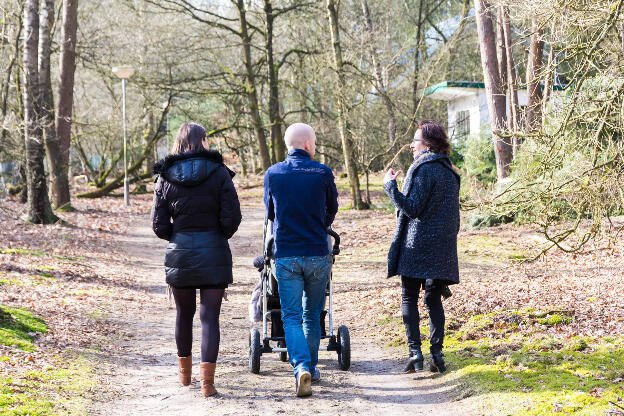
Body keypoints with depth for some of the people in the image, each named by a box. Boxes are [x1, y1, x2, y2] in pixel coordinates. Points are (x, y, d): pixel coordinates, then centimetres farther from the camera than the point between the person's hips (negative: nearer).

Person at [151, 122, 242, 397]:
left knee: (184, 314, 18)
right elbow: (232, 217, -9)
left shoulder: (166, 177, 2)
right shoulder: (218, 172, -4)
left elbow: (159, 224, 0)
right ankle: (207, 380, -8)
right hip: (214, 253, -2)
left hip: (180, 252, 2)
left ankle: (184, 371, 34)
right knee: (210, 317, 0)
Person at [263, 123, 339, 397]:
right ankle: (311, 367, 24)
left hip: (285, 254, 0)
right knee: (312, 314, 16)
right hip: (317, 252, 0)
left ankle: (301, 367, -18)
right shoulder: (323, 173, -3)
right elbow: (332, 209, 12)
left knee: (291, 316, 1)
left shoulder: (272, 174, 1)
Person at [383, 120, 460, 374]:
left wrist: (390, 186, -11)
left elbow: (412, 208, -17)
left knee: (409, 297, 2)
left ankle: (415, 351, -5)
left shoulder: (423, 170, -13)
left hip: (418, 246, -7)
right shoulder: (449, 172, 13)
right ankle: (437, 353, 3)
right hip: (443, 248, 7)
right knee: (434, 299, 9)